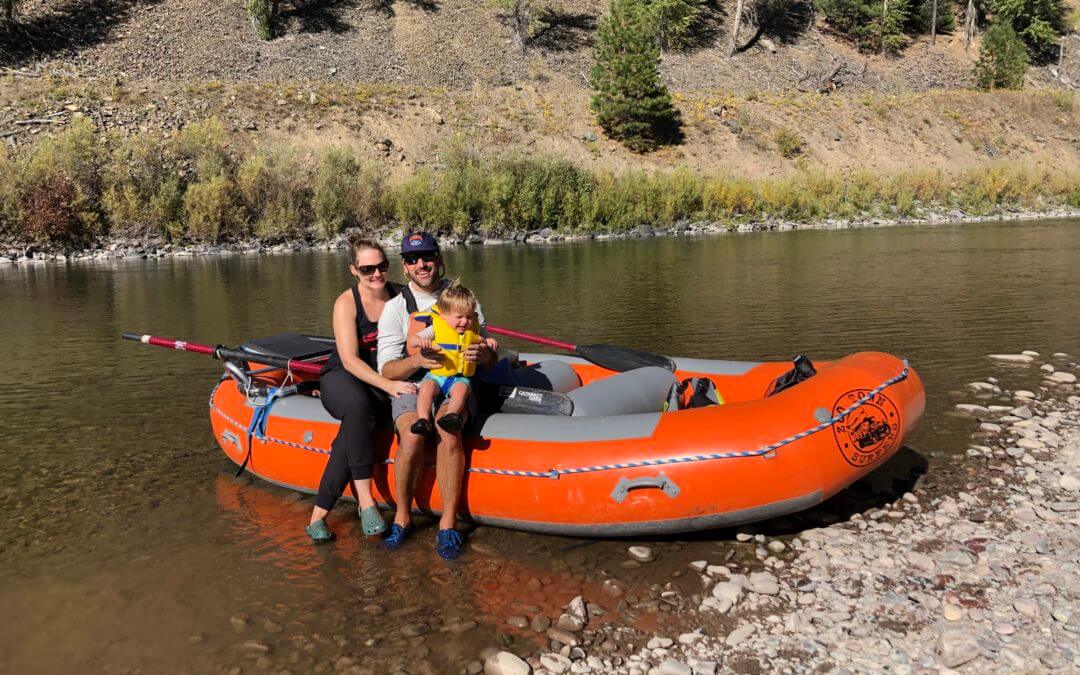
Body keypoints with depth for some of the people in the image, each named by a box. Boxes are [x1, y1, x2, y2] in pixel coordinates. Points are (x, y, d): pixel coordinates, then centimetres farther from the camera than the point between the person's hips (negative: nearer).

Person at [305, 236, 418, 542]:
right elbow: (350, 360, -18)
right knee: (358, 406, -39)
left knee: (352, 431, -31)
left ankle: (319, 513, -28)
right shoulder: (346, 302, -10)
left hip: (385, 380, 2)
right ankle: (365, 498, -37)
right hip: (341, 379, -2)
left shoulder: (399, 296, 1)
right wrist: (387, 385, -31)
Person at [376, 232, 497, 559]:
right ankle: (402, 517, -11)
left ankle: (448, 524, -24)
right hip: (411, 386, 0)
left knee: (448, 432, -33)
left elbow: (489, 356, 9)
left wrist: (483, 354, -18)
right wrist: (416, 360, -26)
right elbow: (387, 369, -4)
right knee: (412, 437, -31)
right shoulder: (395, 308, 3)